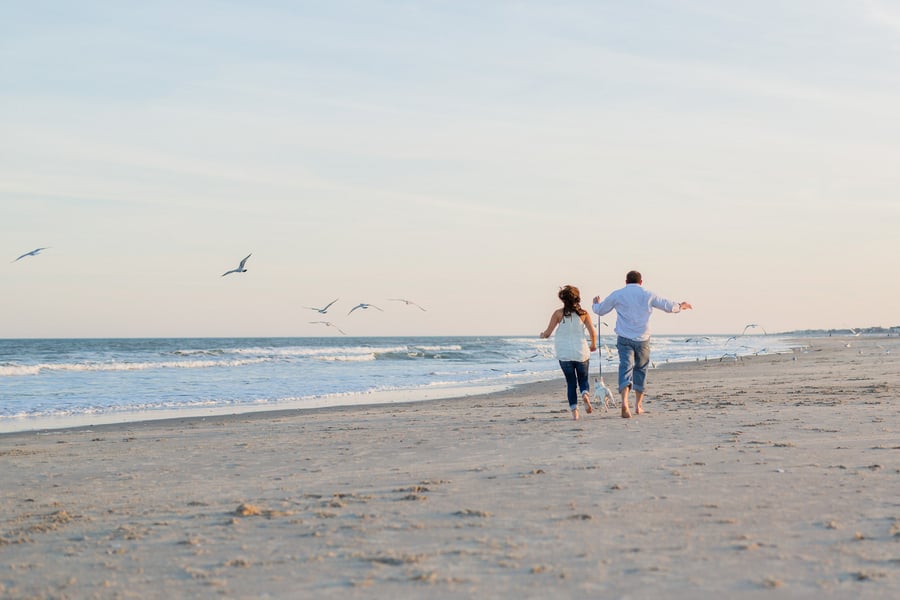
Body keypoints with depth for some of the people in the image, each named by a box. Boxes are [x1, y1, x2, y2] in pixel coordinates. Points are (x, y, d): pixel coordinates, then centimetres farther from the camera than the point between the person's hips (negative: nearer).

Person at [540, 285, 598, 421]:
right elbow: (593, 332, -5)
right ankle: (585, 395, -17)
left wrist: (542, 334, 21)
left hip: (564, 354, 0)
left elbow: (547, 333, -2)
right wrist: (593, 345, 14)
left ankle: (574, 411, -1)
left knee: (571, 382, 10)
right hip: (581, 353, 0)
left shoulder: (558, 313, -3)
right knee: (583, 379, 16)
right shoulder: (583, 313, 0)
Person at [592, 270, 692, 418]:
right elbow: (668, 306, 11)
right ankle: (638, 405, 23)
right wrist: (680, 306, 33)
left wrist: (596, 303, 37)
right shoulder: (647, 295, 4)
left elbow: (600, 310, 14)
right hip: (642, 339, 1)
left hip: (624, 339, -1)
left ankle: (625, 402, -33)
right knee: (641, 369, 17)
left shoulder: (617, 295, 3)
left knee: (626, 367, -10)